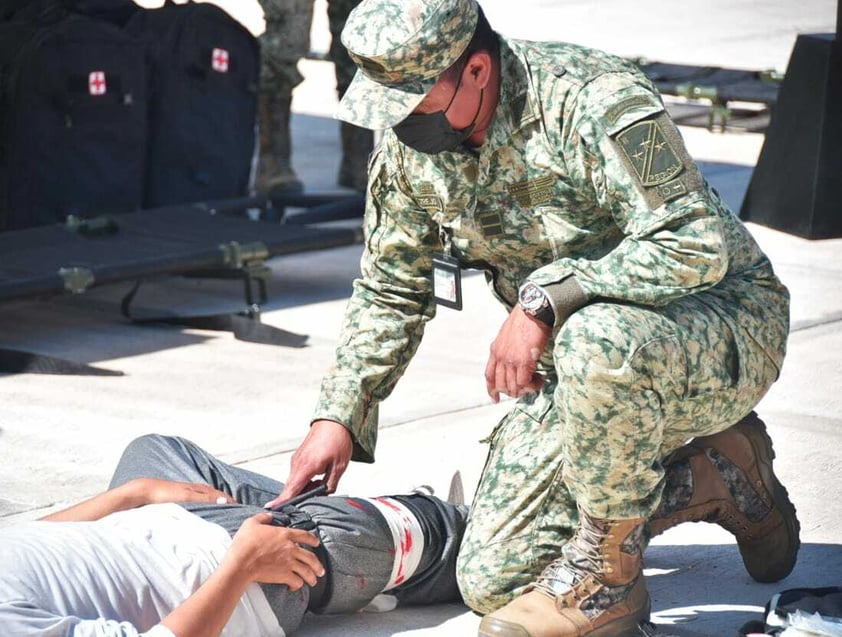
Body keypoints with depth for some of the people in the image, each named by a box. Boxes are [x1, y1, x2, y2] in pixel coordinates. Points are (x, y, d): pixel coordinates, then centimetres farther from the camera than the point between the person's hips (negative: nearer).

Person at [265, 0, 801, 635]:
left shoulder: (595, 101, -27)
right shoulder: (410, 141, -4)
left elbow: (697, 248, -33)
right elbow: (391, 289, 10)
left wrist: (543, 297, -33)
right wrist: (338, 415, 1)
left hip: (722, 324, -7)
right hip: (587, 367, 7)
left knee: (598, 339, -42)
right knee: (491, 581, -4)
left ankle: (607, 576, -17)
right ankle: (713, 480, 13)